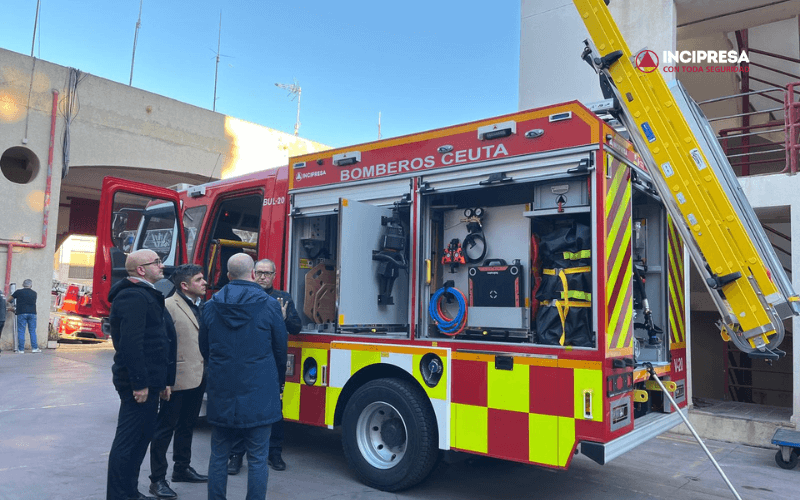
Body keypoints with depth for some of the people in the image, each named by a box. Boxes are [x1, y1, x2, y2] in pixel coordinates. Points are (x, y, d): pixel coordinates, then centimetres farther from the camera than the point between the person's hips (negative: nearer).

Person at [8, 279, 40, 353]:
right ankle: (34, 348, 4)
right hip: (32, 313, 2)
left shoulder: (18, 292, 2)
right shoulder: (34, 293, 9)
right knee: (32, 331, 7)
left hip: (21, 313, -2)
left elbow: (9, 300, 12)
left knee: (21, 332, 2)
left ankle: (21, 349, 1)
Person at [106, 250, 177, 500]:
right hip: (139, 383, -11)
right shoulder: (133, 297, -17)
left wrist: (163, 382, 19)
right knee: (129, 440, -2)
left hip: (149, 380, 11)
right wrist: (140, 383, -25)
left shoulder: (147, 295, 17)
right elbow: (131, 343, -25)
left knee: (141, 437, 18)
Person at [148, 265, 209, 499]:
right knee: (166, 427, 2)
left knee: (187, 426, 20)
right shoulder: (169, 306, -12)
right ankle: (157, 479, 12)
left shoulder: (201, 307, 13)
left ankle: (182, 468, 34)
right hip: (178, 378, -8)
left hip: (197, 378, 8)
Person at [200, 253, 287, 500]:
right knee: (257, 459, 5)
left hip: (221, 394, 3)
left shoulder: (210, 306, 2)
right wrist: (278, 382, 19)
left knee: (218, 455, 16)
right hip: (258, 394, -3)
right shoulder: (269, 305, -8)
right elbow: (280, 350, 1)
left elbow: (204, 349, 13)